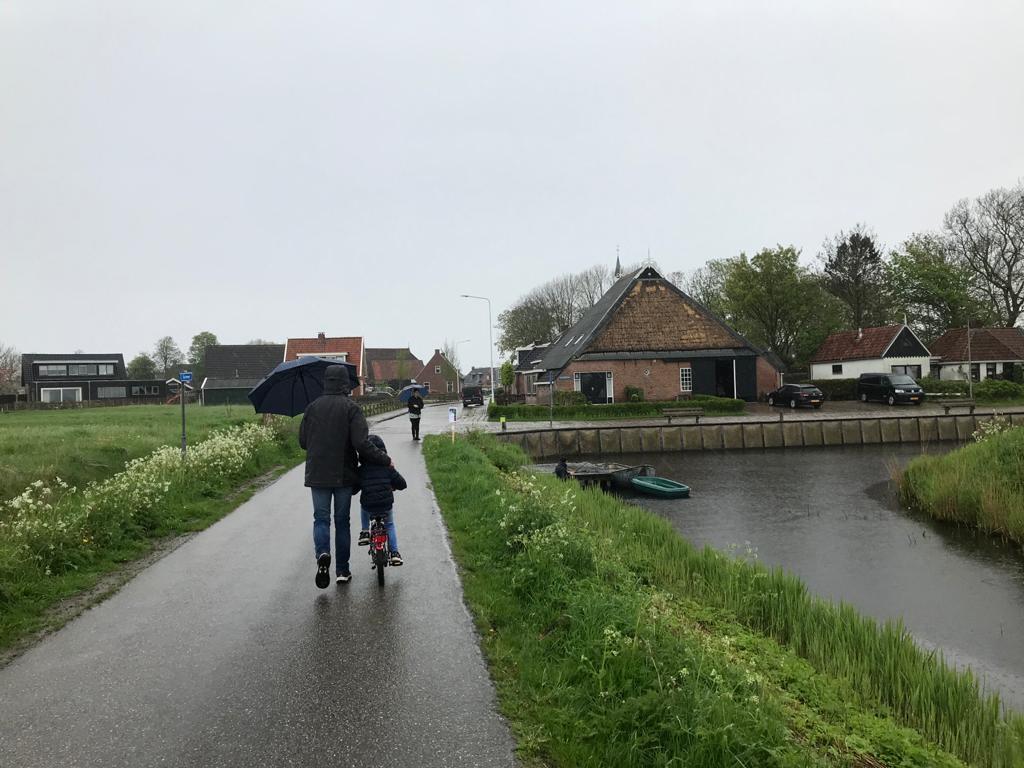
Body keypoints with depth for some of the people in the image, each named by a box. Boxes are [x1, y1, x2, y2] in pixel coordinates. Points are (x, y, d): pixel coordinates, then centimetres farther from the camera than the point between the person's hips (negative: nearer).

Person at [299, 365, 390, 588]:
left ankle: (322, 554, -18)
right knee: (342, 521, 11)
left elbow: (303, 442, 6)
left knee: (321, 518, 10)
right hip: (343, 475, -1)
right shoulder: (351, 408, -11)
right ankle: (342, 570, 17)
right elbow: (362, 444, -19)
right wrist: (385, 460, -8)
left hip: (317, 475, 2)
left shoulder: (312, 407, 0)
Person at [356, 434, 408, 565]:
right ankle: (394, 553, 19)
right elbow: (402, 484, 4)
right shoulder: (388, 468, -1)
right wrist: (393, 486, 26)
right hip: (386, 506, 0)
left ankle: (365, 532, 30)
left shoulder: (360, 470, -2)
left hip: (368, 507, 0)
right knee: (390, 525, 27)